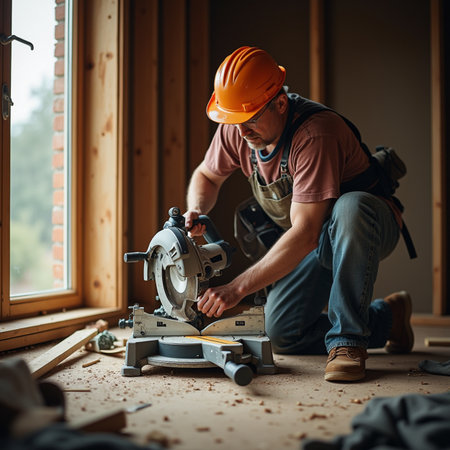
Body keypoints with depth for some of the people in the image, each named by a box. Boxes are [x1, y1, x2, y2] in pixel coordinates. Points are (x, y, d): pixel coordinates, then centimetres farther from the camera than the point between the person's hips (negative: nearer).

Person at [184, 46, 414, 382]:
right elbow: (206, 176, 8)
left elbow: (305, 234, -39)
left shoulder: (315, 134, -35)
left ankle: (347, 340, -27)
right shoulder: (236, 130, -12)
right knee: (281, 335, -5)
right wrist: (196, 212, -15)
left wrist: (237, 288, -40)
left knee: (349, 209, -43)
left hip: (369, 226, -7)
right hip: (319, 242, 7)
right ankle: (386, 319, 15)